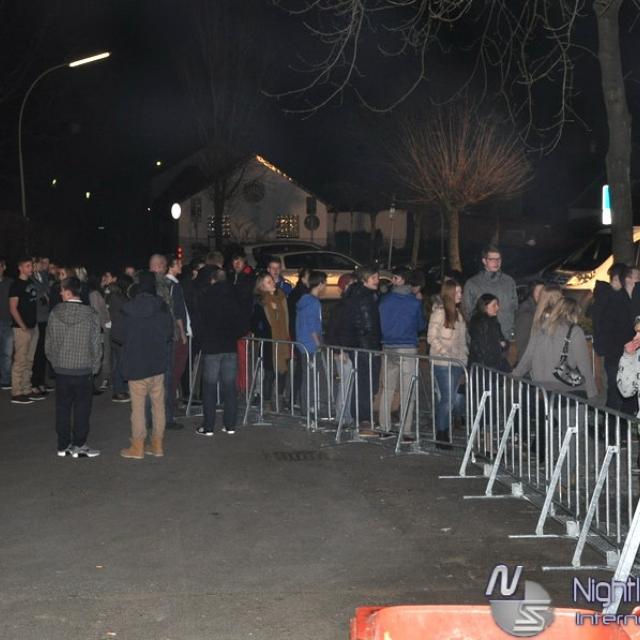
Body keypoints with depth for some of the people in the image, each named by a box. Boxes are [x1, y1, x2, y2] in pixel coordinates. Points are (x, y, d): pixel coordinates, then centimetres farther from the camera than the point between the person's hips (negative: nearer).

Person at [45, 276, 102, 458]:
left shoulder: (55, 314, -6)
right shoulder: (91, 315, -11)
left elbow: (49, 344, 1)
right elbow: (96, 345, -6)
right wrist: (94, 367, 8)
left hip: (61, 369, 2)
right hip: (83, 370, -2)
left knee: (62, 408, 12)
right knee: (82, 408, 8)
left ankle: (63, 445, 18)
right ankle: (79, 445, 11)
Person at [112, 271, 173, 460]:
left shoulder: (128, 310, -10)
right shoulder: (162, 308, -5)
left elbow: (117, 334, -3)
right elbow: (169, 334, 0)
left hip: (136, 364, -2)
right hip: (158, 363, 2)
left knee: (138, 406, 5)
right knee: (158, 405, 10)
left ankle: (138, 448, 11)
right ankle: (157, 445, 16)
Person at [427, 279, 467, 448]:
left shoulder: (458, 313, 16)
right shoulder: (439, 312, -7)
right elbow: (432, 338, -10)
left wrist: (465, 353, 8)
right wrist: (446, 353, -18)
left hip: (458, 363, 7)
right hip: (443, 364, -7)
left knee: (458, 398, 3)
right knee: (448, 398, -5)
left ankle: (443, 431, 17)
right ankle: (440, 436, 7)